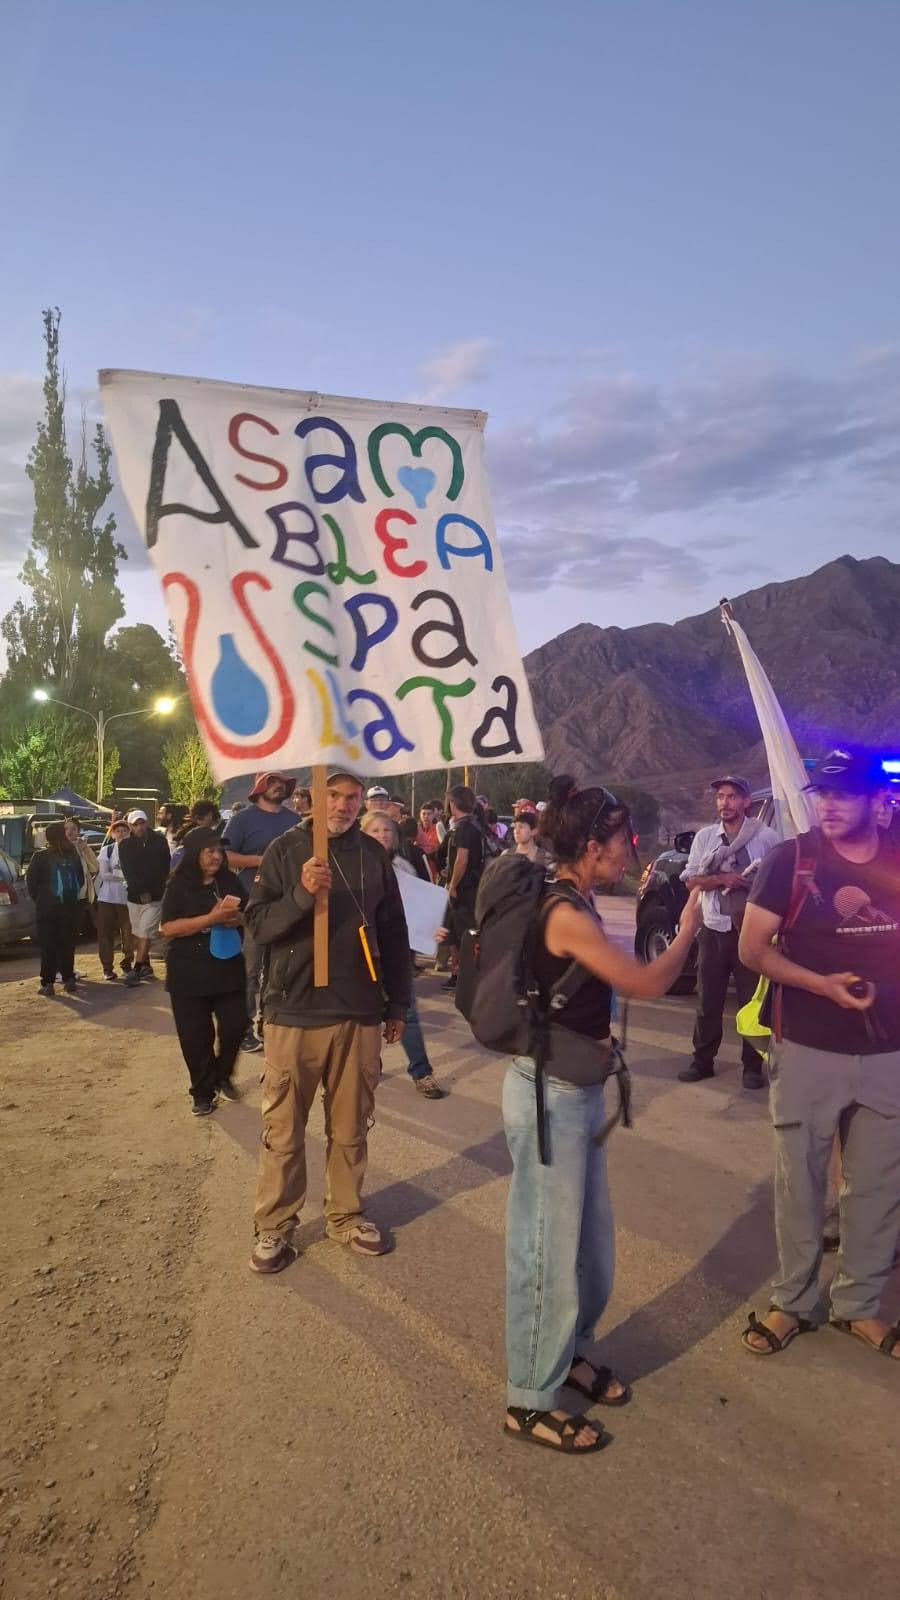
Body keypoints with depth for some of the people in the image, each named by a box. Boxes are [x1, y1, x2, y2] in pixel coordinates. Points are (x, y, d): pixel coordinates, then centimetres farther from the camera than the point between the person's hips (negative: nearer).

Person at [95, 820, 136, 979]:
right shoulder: (106, 850, 2)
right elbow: (103, 874, -5)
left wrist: (115, 874, -16)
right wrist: (124, 875, -12)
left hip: (127, 897, 0)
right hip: (107, 897, 1)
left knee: (128, 932, 5)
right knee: (106, 933, 3)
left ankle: (127, 963, 22)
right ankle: (107, 967, 12)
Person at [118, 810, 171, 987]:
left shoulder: (159, 841, -1)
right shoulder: (125, 845, 1)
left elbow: (165, 867, 5)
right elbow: (128, 871, -6)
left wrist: (152, 890, 1)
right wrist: (141, 891, -15)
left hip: (155, 896, -3)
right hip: (134, 896, 3)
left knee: (145, 934, -10)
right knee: (138, 934, 11)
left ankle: (136, 971, -9)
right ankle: (146, 966, 24)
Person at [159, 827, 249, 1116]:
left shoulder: (230, 881, 5)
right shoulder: (179, 885, -6)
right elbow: (168, 928, -14)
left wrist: (238, 918, -11)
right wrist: (211, 918, -23)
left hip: (228, 968, 3)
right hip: (189, 973, -3)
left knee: (235, 1026, 4)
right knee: (195, 1036, 4)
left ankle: (222, 1076, 30)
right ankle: (202, 1091, 22)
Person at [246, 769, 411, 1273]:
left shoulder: (374, 854, 4)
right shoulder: (286, 849, -3)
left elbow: (394, 934, 10)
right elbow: (258, 925, -8)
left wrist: (398, 1004, 11)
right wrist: (302, 894, -25)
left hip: (360, 1014, 2)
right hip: (294, 1013, -2)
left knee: (351, 1126, 13)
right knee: (284, 1129, 7)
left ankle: (347, 1215, 30)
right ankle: (275, 1226, 22)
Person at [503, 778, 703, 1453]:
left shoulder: (571, 903, 7)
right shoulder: (567, 915, -23)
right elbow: (649, 983, -17)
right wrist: (688, 927, -3)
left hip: (577, 1091, 9)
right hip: (549, 1096, -9)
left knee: (592, 1238, 21)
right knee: (549, 1249, 5)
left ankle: (570, 1351, 42)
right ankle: (531, 1401, 23)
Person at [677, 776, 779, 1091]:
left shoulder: (765, 836, -3)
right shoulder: (704, 836, 5)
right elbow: (691, 880, 3)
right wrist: (723, 879, -14)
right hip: (714, 929, 3)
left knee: (752, 998, 5)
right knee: (708, 999, 8)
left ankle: (752, 1065, 16)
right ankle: (703, 1061, 18)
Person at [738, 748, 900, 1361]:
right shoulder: (792, 858, -8)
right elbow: (752, 948, -8)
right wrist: (821, 984, -21)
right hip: (809, 1051, -2)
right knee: (799, 1181, 10)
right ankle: (794, 1301, 28)